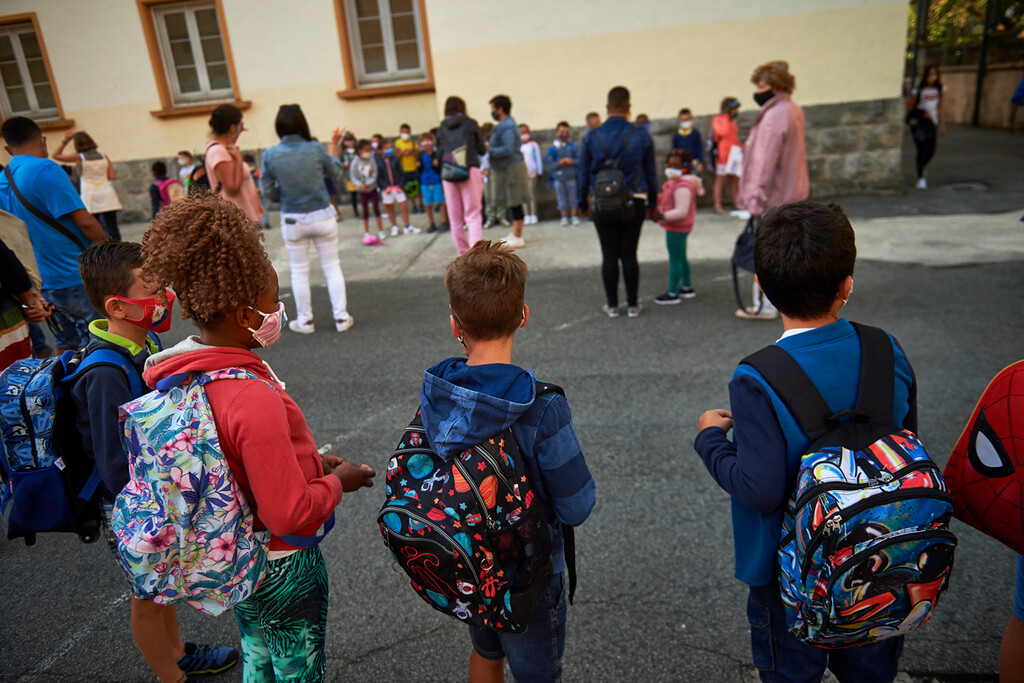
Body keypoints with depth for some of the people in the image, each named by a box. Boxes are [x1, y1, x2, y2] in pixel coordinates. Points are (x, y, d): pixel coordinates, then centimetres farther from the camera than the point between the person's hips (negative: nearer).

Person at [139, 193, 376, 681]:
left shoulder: (179, 371, -7)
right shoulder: (254, 398, -35)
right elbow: (291, 514, -30)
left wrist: (306, 461, 4)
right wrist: (339, 481, -13)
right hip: (281, 566, -8)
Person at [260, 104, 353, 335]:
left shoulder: (270, 154, -9)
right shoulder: (316, 149, -9)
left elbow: (267, 191, -4)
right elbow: (333, 170, 11)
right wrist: (334, 144, 23)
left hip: (293, 220, 0)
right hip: (323, 216, 0)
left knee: (299, 271, 14)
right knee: (332, 267, 11)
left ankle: (305, 321, 21)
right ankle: (341, 317, 13)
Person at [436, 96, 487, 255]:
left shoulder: (441, 128, 10)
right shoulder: (470, 124, 5)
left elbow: (440, 152, 12)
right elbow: (482, 149, 9)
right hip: (470, 170, -2)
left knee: (455, 218, 9)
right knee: (473, 215, -4)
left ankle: (463, 253, 15)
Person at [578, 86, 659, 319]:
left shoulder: (592, 137, -1)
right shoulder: (641, 136, -1)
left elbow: (584, 174, 3)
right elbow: (650, 174, 5)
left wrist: (583, 203, 13)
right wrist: (652, 204, 14)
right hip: (633, 203, 0)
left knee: (609, 255, 7)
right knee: (629, 254, 6)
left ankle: (612, 305, 13)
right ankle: (632, 304, 13)